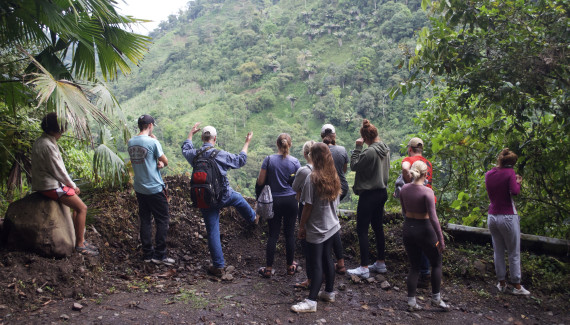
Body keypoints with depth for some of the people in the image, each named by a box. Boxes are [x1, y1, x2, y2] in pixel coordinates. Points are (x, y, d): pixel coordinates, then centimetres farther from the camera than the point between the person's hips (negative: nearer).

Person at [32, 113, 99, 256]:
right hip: (51, 186, -11)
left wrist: (70, 184, 12)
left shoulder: (41, 142, 11)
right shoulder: (47, 146, -22)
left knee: (77, 203, 19)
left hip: (49, 182, 11)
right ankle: (80, 244, -4)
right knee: (82, 208, -11)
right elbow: (58, 170, -19)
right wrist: (73, 186, -6)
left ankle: (79, 237, 21)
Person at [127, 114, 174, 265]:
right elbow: (165, 161, -6)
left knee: (145, 220, 13)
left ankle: (147, 253, 19)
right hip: (155, 189, -7)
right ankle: (159, 255, 4)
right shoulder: (152, 142, -16)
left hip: (139, 189, 7)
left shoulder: (130, 142, 4)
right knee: (162, 220, 3)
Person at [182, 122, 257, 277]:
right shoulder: (221, 155, -16)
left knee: (212, 232, 8)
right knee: (239, 199, 32)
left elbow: (185, 149, 19)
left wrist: (191, 133, 33)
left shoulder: (194, 155, -7)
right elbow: (241, 160, 0)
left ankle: (218, 266, 15)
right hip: (225, 197, -1)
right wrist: (247, 143, 13)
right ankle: (253, 218, 60)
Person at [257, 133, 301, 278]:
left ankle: (269, 268, 11)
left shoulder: (269, 159, -8)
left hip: (274, 201, 0)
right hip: (291, 200, 1)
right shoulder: (294, 161, -5)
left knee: (273, 234, 5)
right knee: (289, 233, 10)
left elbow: (260, 182, -6)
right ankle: (290, 266, 22)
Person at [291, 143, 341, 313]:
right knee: (327, 258, 19)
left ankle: (311, 301, 2)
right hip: (332, 226, 7)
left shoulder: (312, 178, -18)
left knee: (316, 264, -3)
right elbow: (335, 203, 11)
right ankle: (329, 292, 31)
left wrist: (301, 226, -7)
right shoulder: (334, 178, 4)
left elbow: (308, 206, -17)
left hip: (317, 229, -7)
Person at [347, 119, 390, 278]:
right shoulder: (386, 149, 6)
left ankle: (364, 268, 3)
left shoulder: (370, 152, -22)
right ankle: (381, 263, 27)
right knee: (378, 228, 17)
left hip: (369, 195, -9)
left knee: (362, 230, -1)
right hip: (382, 192, 9)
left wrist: (357, 147, -11)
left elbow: (354, 165, -13)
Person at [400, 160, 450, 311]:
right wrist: (441, 239, -13)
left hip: (408, 229, 5)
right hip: (424, 230, -5)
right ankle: (436, 299, 23)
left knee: (414, 266, 15)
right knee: (436, 263, 16)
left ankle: (411, 302, 16)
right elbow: (433, 218, -19)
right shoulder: (427, 192, -18)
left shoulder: (404, 189, -1)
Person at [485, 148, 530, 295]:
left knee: (498, 252, 14)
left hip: (492, 216, 5)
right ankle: (517, 286, 14)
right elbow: (515, 191, -22)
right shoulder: (509, 172, -10)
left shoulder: (488, 174, 7)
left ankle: (501, 283, 20)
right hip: (508, 217, -5)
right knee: (514, 253, 7)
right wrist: (518, 182, -2)